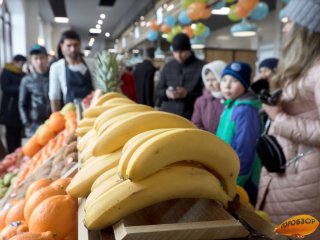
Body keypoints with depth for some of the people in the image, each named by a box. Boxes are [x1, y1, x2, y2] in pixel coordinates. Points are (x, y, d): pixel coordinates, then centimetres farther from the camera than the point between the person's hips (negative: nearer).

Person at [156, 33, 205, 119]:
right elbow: (159, 90, 14)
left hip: (190, 118, -3)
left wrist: (188, 94, -20)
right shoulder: (168, 67, 10)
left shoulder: (201, 67, -3)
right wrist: (166, 93, -9)